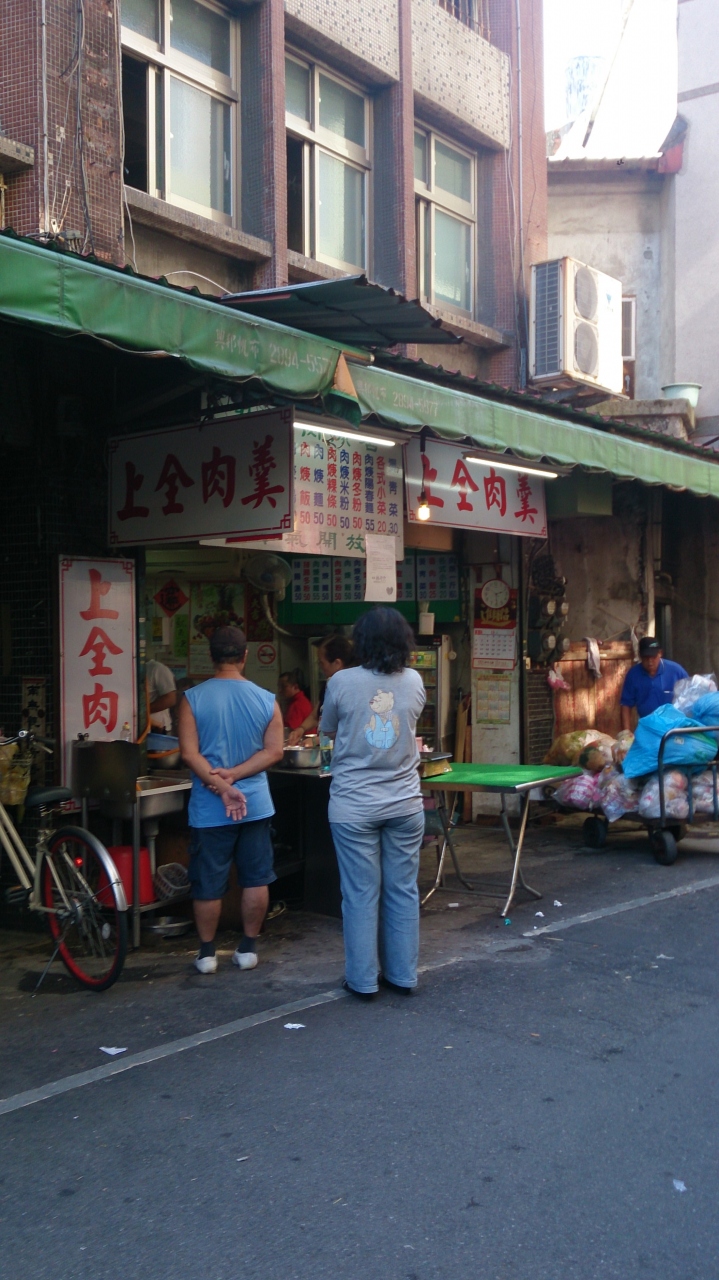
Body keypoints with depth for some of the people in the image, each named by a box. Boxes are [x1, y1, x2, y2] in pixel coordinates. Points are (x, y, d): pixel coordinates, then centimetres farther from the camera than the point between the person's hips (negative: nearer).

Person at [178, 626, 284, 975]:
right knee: (255, 879, 13)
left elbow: (189, 753, -14)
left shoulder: (193, 698, -8)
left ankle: (207, 953, 19)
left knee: (208, 884, 9)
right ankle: (248, 948, 20)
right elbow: (273, 751, -7)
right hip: (255, 803, 2)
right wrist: (232, 775, -10)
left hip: (209, 808, -1)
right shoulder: (266, 700, -2)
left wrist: (221, 787, -15)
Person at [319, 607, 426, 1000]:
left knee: (360, 894, 5)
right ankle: (402, 974, 20)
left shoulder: (342, 682, -10)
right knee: (403, 892, 11)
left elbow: (327, 729, 7)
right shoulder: (414, 682, -2)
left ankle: (363, 980, 13)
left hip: (354, 807, -2)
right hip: (404, 803, 3)